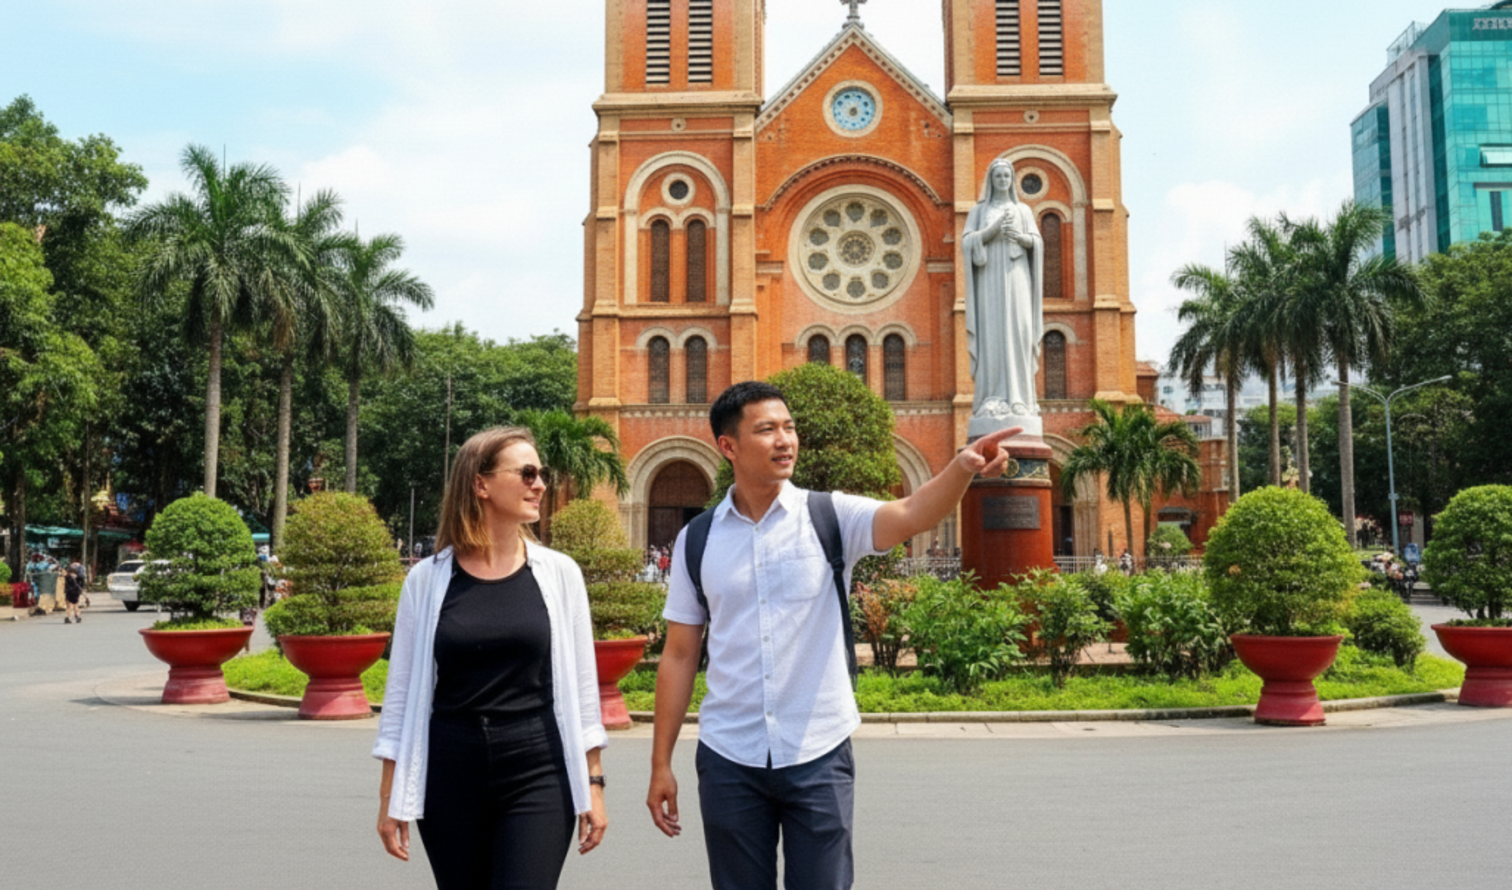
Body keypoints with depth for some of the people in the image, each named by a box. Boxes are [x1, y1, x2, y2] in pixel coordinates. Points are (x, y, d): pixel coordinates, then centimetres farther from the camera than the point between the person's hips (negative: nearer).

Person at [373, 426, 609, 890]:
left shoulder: (558, 573, 1)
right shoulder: (427, 579, 0)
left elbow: (581, 685, 4)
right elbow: (403, 689, 4)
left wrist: (593, 782, 2)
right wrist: (390, 794, 3)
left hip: (538, 772, -1)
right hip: (449, 774, 1)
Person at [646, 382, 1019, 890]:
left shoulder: (831, 517, -3)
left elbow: (912, 516, -23)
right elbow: (679, 656, 5)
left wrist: (963, 468, -43)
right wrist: (661, 762, 4)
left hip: (818, 756, -1)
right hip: (728, 760, 1)